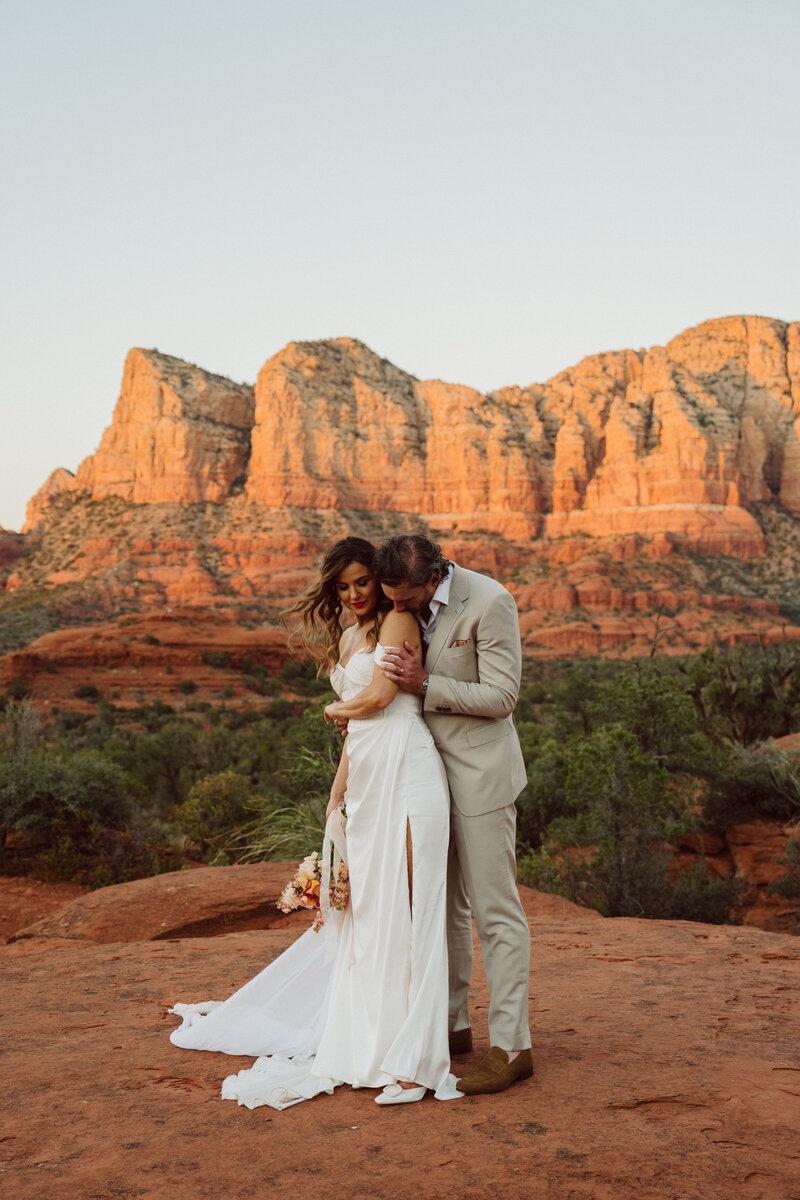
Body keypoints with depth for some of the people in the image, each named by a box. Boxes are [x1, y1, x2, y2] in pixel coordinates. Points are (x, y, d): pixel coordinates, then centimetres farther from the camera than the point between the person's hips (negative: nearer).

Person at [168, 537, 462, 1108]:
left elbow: (378, 697, -12)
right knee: (363, 906, 11)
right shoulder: (346, 638, 21)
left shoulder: (398, 621, -3)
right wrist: (336, 796, 24)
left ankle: (414, 1061, -5)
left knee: (405, 905, -8)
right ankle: (369, 1037, 23)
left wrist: (334, 709, 8)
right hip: (367, 780, 8)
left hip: (405, 771, -8)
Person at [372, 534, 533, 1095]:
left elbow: (501, 696, -17)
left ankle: (512, 1047, 4)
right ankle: (452, 1025, 27)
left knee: (496, 911, -3)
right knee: (445, 906, 15)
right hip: (430, 769, 7)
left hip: (479, 772, -7)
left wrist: (424, 684, -20)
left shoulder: (490, 601, -17)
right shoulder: (410, 607, 4)